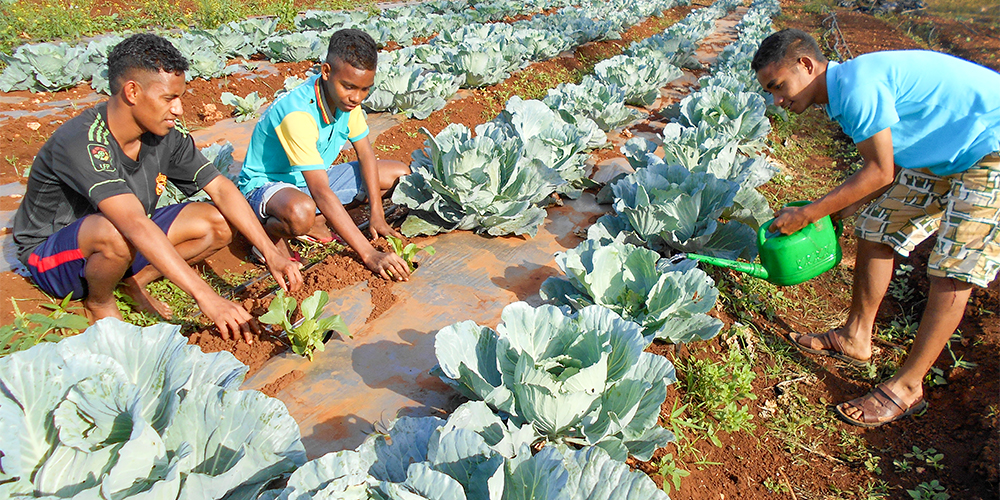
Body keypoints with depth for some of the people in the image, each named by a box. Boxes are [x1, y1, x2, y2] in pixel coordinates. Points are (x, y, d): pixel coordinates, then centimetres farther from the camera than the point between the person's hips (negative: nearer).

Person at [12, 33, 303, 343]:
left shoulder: (165, 137, -12)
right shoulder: (81, 143, -32)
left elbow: (221, 189, -12)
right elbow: (135, 225, -43)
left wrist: (271, 253, -23)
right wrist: (205, 297, -50)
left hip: (125, 243, 6)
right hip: (49, 254, -6)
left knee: (219, 223, -12)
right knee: (115, 234, -39)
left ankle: (134, 281, 4)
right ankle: (99, 302, -6)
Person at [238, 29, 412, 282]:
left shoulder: (346, 96, -11)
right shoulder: (298, 113, -33)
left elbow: (365, 153, 0)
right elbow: (321, 193, -39)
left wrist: (377, 216, -10)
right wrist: (369, 254, -43)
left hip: (316, 176, 8)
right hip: (267, 183, -8)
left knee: (400, 172, 1)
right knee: (300, 212, -45)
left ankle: (318, 222, -3)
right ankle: (270, 229, -7)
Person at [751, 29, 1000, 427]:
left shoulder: (856, 84, -26)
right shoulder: (845, 92, 3)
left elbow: (880, 173, -23)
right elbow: (881, 169, 7)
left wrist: (808, 215, -16)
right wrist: (831, 214, 2)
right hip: (943, 150, 10)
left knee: (953, 271, -9)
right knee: (876, 230, 8)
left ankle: (906, 387, -1)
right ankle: (856, 338, 22)